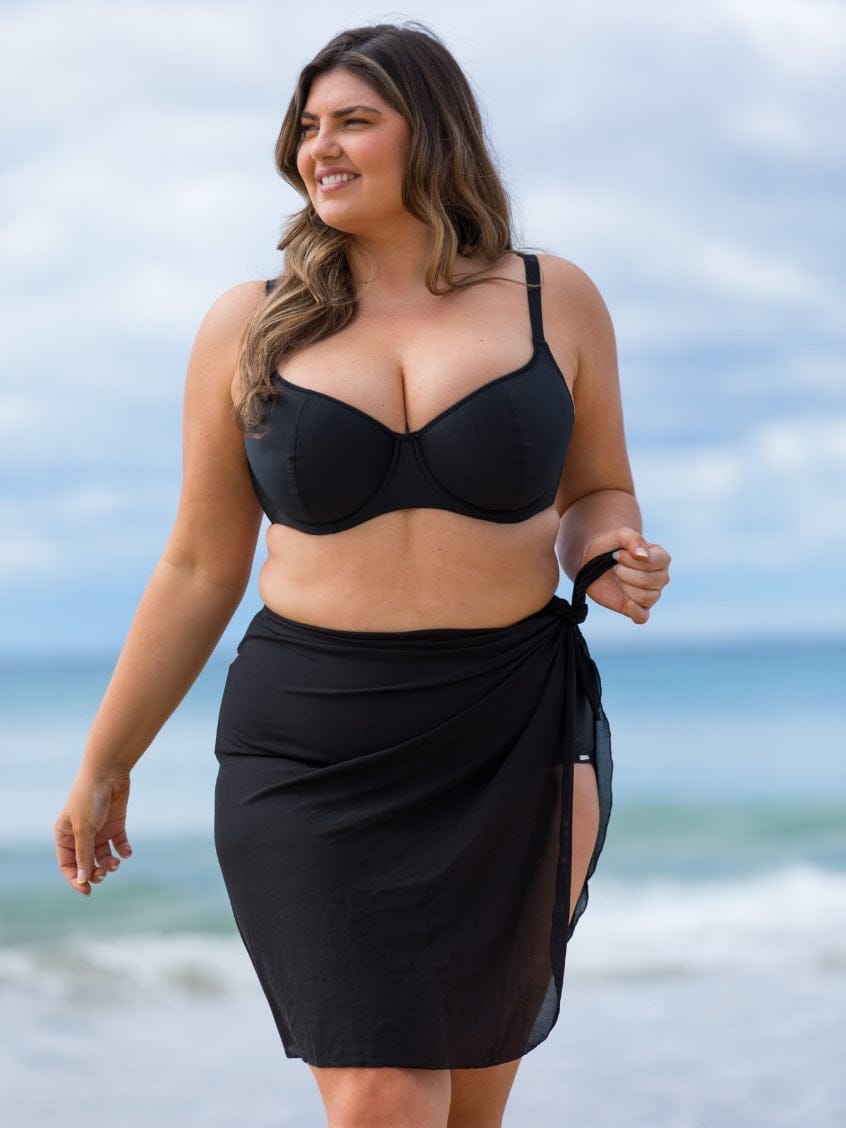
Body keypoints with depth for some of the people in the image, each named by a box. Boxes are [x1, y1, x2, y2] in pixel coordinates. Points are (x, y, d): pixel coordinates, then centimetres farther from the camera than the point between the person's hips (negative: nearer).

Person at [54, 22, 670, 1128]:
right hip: (314, 750, -1)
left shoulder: (554, 301, 3)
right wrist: (103, 766, 11)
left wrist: (610, 559, -7)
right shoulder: (250, 329, 2)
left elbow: (596, 494, 17)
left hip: (511, 744, 1)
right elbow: (199, 571, 8)